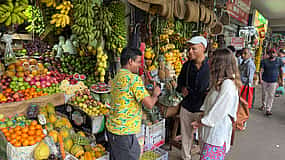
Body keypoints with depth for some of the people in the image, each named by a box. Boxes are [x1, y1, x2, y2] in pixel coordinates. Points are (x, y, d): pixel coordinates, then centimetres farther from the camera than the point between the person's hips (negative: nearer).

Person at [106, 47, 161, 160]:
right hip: (124, 131, -9)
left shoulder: (116, 78, 9)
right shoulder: (134, 78, -18)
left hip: (111, 127, 9)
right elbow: (149, 104, -20)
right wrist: (155, 94, 1)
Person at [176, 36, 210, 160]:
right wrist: (181, 88, 0)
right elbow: (180, 80, 19)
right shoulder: (187, 65, 3)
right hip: (186, 107, 4)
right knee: (186, 135, 19)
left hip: (203, 109, -4)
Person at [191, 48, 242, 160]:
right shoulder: (220, 82, 10)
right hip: (212, 132, 8)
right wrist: (202, 118, 5)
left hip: (218, 134, -8)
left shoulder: (228, 84, -20)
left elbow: (218, 111, -19)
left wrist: (201, 122, -8)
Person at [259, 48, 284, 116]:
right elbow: (261, 71, -3)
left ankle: (268, 109, 3)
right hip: (265, 81, 1)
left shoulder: (279, 61, 2)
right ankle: (264, 105, 35)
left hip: (273, 82, 0)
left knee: (271, 96, -2)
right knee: (264, 94, 13)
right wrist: (260, 79, -14)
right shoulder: (264, 61, 0)